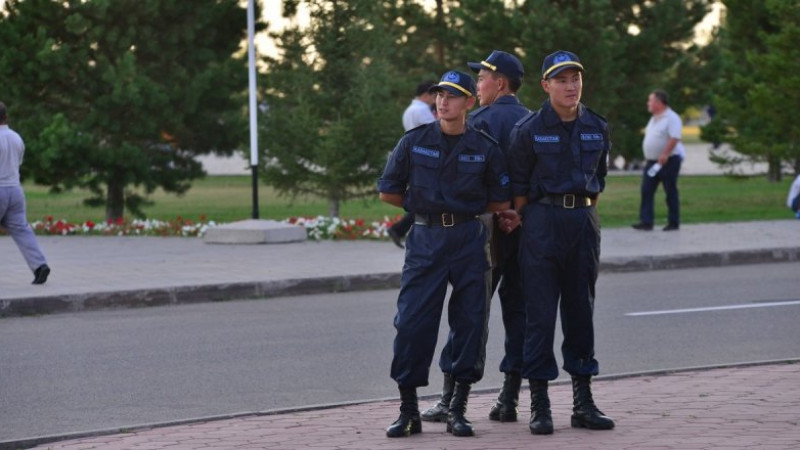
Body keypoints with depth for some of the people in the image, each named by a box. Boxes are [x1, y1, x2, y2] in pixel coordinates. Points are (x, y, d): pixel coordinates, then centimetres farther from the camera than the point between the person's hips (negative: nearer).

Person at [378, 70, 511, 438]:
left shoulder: (485, 148, 2)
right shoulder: (414, 142, 2)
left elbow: (501, 203, 8)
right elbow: (388, 192, 9)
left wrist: (463, 209, 9)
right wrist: (424, 206, 11)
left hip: (469, 239, 0)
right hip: (424, 240, 0)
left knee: (470, 322, 0)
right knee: (412, 321, -6)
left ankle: (458, 409, 10)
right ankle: (408, 410, 3)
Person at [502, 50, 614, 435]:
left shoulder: (597, 128, 8)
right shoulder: (528, 130, -4)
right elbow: (519, 185, 0)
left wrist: (585, 212, 11)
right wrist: (522, 219, -1)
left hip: (584, 222, 4)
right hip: (542, 220, -4)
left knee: (581, 312, 8)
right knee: (540, 313, -3)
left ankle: (583, 402, 14)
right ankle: (539, 406, 1)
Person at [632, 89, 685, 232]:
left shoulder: (671, 118, -12)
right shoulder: (654, 119, 17)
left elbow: (674, 138, -23)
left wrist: (665, 155, -29)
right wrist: (647, 158, 19)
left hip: (668, 160, -9)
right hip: (652, 161, 9)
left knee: (670, 192, 0)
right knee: (646, 191, -1)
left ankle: (673, 223, 7)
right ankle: (646, 222, -3)